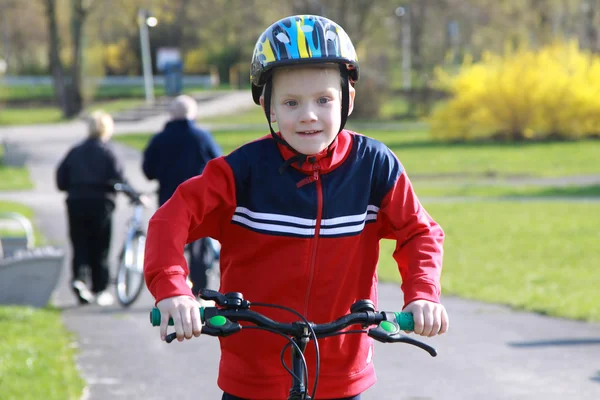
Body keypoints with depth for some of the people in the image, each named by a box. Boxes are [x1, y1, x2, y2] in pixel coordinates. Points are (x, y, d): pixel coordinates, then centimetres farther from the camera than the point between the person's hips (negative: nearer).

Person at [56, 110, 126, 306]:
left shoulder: (75, 151, 8)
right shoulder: (106, 151, -5)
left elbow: (61, 180, 8)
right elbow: (118, 178, -13)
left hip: (76, 203, 3)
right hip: (100, 203, -3)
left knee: (80, 245, 7)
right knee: (100, 248, 5)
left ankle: (79, 278, -16)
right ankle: (100, 289, 8)